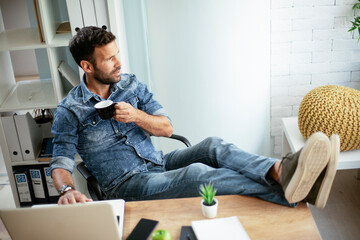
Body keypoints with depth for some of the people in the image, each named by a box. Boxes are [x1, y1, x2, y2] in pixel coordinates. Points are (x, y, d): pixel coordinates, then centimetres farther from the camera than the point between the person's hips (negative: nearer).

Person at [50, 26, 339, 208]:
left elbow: (166, 128, 6)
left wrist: (136, 116, -15)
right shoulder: (70, 111, -5)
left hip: (158, 164, 5)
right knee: (196, 173, -33)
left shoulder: (131, 84, 7)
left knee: (214, 146, -24)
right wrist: (68, 189, -33)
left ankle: (281, 171, -50)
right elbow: (61, 163, -9)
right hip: (128, 184, -5)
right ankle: (288, 193, -48)